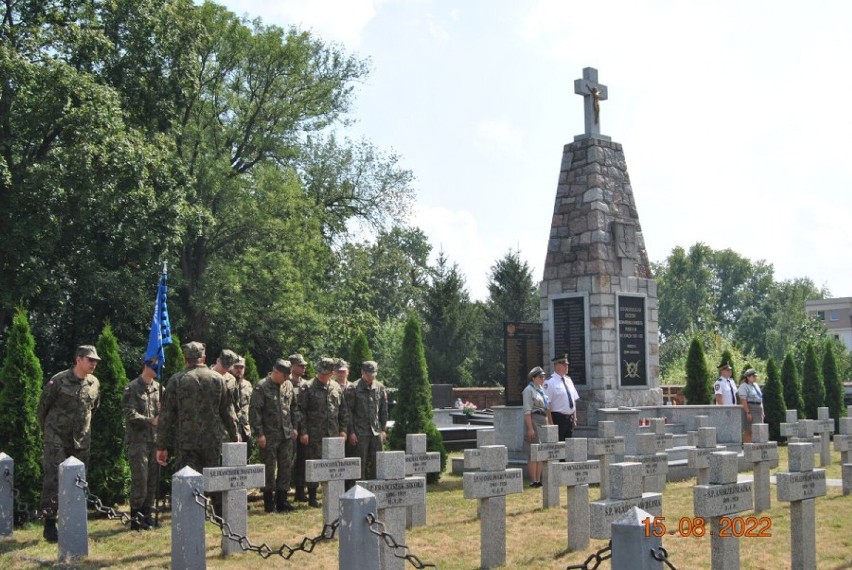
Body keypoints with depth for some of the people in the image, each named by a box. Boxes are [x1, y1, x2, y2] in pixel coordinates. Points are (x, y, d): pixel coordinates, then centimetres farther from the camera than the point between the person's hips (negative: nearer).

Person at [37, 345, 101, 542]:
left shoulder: (94, 384, 3)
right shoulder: (58, 381, -11)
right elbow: (43, 406, -1)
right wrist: (47, 431, 7)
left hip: (81, 441, 5)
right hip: (57, 440, -5)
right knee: (53, 480, -8)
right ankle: (50, 524, -2)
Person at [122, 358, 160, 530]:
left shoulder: (158, 388, 13)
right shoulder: (132, 388, -5)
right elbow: (130, 414, -13)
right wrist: (151, 421, -20)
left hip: (155, 439, 6)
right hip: (138, 440, -6)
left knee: (153, 479, 8)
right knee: (140, 479, -7)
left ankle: (146, 515, 18)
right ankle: (135, 517, 2)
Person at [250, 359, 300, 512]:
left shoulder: (288, 386, 8)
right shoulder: (262, 387, -10)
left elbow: (294, 407, 18)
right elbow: (254, 411, -12)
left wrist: (294, 427, 13)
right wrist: (259, 433, -14)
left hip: (287, 435, 6)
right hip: (269, 436, -6)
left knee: (286, 467, 7)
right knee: (269, 468, 2)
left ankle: (282, 500, 16)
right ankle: (269, 502, 11)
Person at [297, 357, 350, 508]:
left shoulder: (337, 388, 9)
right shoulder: (307, 388, -4)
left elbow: (343, 410, 16)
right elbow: (301, 411, -6)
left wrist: (343, 429, 10)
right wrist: (303, 432, -11)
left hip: (333, 433, 4)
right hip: (314, 434, -4)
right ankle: (312, 497, 7)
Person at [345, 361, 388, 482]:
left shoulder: (380, 387, 8)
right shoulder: (353, 388, -4)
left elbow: (384, 410, 13)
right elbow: (349, 412, -5)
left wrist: (383, 430, 7)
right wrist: (351, 432, -9)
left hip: (377, 432, 4)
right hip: (360, 433, -4)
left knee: (376, 463, 7)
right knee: (360, 463, -2)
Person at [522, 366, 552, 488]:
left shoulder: (542, 390, 17)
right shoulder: (529, 390, -8)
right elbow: (527, 411, -14)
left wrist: (549, 424, 16)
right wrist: (530, 428, -20)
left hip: (544, 422, 8)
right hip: (534, 420, -8)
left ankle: (539, 480, 13)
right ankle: (533, 481, -4)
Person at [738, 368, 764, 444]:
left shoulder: (756, 385, 18)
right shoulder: (744, 386, -9)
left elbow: (760, 399, 22)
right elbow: (743, 400, -17)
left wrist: (762, 411, 16)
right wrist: (748, 412, -23)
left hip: (758, 411, 9)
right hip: (749, 410, -9)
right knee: (748, 431, -10)